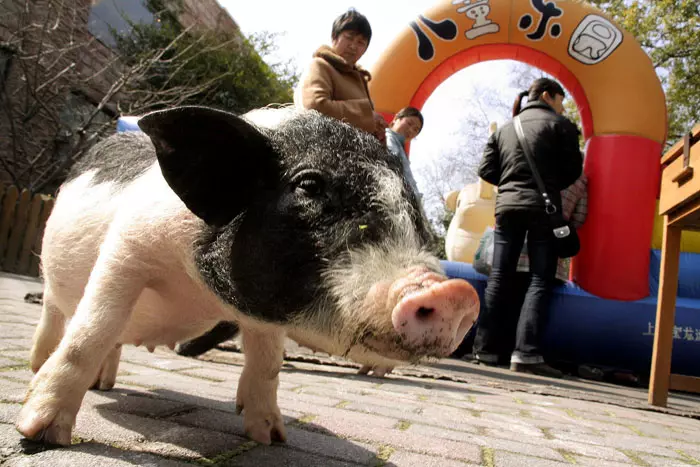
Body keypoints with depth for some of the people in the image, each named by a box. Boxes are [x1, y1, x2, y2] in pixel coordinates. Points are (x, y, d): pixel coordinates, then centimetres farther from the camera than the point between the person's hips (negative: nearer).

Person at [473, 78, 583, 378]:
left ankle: (484, 350, 5)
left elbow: (487, 170, 9)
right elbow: (572, 170, 3)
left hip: (507, 207, 4)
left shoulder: (504, 129, 16)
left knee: (499, 279, 5)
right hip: (543, 209, -4)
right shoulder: (559, 125, 4)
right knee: (540, 281, -3)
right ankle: (526, 354, -12)